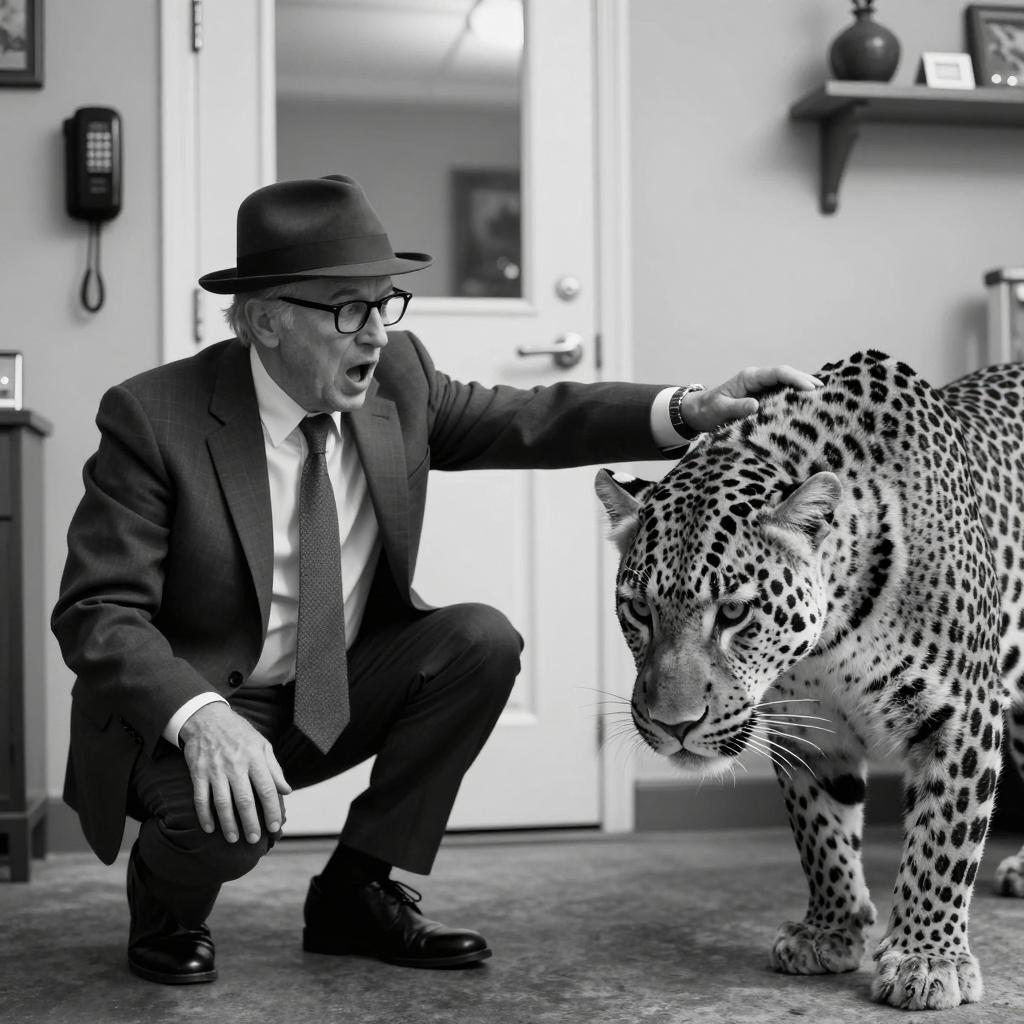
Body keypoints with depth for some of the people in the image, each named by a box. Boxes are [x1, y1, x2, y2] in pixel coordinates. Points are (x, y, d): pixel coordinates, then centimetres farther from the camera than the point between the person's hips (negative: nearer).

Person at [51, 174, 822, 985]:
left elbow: (528, 420, -7)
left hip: (341, 690, 5)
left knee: (484, 639, -18)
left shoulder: (396, 374, -6)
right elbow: (99, 610, -21)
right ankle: (168, 900, 5)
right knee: (227, 815, -35)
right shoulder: (155, 417, -20)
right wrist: (200, 716, -40)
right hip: (185, 703, -5)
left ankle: (356, 889, -1)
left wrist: (690, 409, -24)